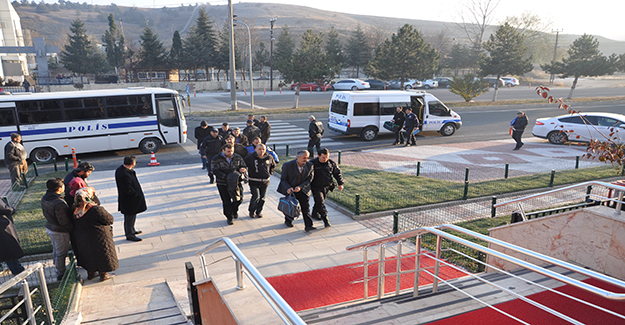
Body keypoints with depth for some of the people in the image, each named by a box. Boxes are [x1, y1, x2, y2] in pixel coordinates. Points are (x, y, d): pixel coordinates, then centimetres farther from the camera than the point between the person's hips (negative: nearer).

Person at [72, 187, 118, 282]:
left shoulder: (75, 211, -8)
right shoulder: (95, 209, -30)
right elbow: (109, 220, -21)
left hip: (82, 239, 7)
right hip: (98, 239, -7)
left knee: (88, 255, 24)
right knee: (101, 255, 12)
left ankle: (90, 273, 41)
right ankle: (103, 275, 27)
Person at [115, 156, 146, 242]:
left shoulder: (120, 169, 0)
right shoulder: (125, 175, -32)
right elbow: (128, 189, -27)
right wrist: (137, 195, -16)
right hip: (129, 201, -10)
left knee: (131, 216, 26)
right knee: (130, 217, 5)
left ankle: (131, 230, 44)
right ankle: (130, 235, 20)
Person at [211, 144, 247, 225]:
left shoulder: (237, 157, 2)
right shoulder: (216, 159, -8)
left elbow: (244, 166, 12)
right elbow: (215, 171, -15)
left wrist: (243, 169, -15)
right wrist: (226, 177, -25)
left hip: (236, 182, 3)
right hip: (223, 184, -2)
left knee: (239, 198, 2)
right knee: (226, 202, 4)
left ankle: (234, 210, 34)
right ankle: (230, 218, 22)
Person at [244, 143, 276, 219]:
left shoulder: (269, 158, 1)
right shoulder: (250, 158, -9)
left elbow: (273, 166, 21)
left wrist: (270, 173, 11)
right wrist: (246, 174, -6)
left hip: (265, 182, 3)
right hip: (254, 182, -3)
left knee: (262, 198, 9)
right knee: (256, 196, -12)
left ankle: (259, 212, 28)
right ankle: (251, 211, 11)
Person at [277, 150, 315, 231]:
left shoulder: (309, 165, -9)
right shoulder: (288, 165, -16)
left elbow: (309, 179, -7)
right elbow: (283, 179, -9)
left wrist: (300, 187, -21)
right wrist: (288, 188, -27)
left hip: (303, 189, 1)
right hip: (290, 189, -1)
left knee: (306, 207, -7)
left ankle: (308, 226, -7)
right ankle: (288, 221, 41)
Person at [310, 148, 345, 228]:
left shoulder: (331, 163, -5)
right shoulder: (313, 163, -15)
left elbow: (337, 173, 7)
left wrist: (340, 184, 2)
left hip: (326, 187, 5)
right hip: (316, 188, -4)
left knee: (321, 201, 18)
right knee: (320, 203, -12)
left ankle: (314, 214, 41)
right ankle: (325, 220, -12)